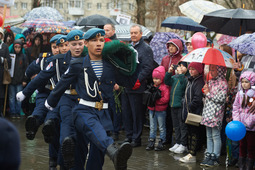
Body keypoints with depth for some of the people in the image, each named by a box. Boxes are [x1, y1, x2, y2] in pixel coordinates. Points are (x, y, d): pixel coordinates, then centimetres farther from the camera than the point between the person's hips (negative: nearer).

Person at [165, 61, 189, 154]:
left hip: (181, 105, -7)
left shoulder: (187, 78, -9)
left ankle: (183, 145, 7)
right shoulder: (175, 77, 11)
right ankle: (177, 143, 24)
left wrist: (181, 74, -26)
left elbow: (184, 85, -24)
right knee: (176, 125, 15)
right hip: (173, 105, 7)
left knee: (183, 126, 0)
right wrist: (169, 72, -3)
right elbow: (167, 82, 8)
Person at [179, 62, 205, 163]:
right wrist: (185, 110, 15)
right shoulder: (190, 80, 15)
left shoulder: (199, 82, -15)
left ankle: (192, 155, -2)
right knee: (190, 133, 14)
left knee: (194, 133, -5)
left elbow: (197, 98, -22)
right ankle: (190, 152, 21)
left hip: (195, 112, -10)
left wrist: (189, 107, -16)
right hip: (189, 113, 10)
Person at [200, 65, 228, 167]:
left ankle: (215, 158, 3)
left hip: (216, 113, -8)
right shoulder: (210, 82, 14)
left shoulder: (222, 83, -10)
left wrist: (208, 93, -12)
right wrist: (205, 91, 4)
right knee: (209, 136, 11)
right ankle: (208, 156, 16)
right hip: (208, 112, 8)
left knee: (215, 136, -2)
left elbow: (221, 99, -17)